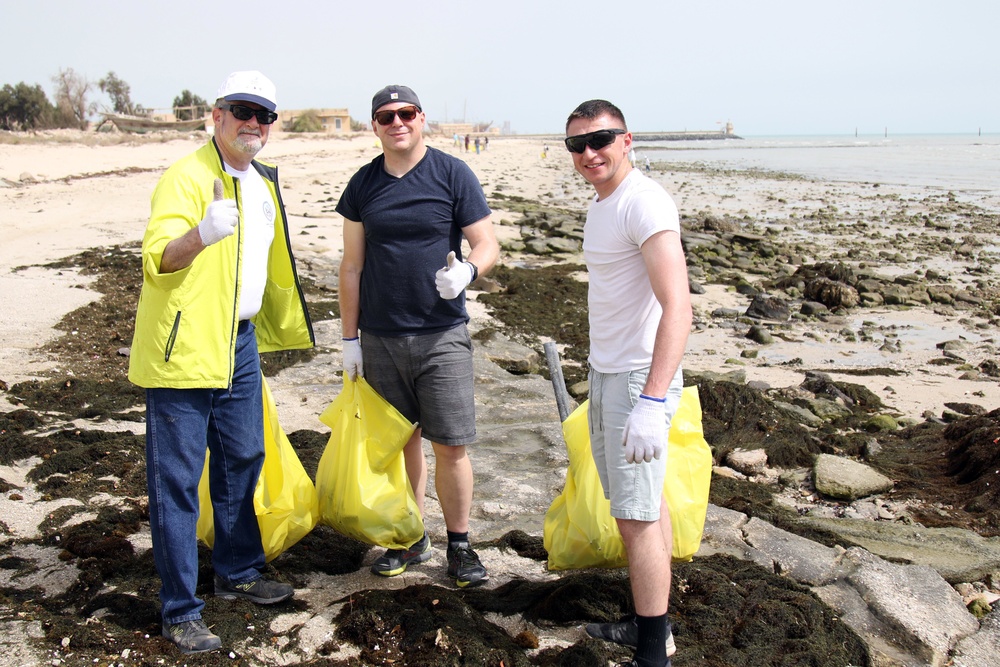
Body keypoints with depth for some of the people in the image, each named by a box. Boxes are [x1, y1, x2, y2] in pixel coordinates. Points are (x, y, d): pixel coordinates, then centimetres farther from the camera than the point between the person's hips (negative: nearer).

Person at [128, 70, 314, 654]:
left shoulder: (263, 184, 12)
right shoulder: (186, 176, -14)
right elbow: (157, 259, -27)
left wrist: (290, 327, 28)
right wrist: (201, 234, -46)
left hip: (239, 343, 8)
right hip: (183, 348, -8)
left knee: (242, 459, 17)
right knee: (178, 479, -1)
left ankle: (239, 571, 35)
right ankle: (181, 611, 9)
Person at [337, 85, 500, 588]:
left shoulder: (453, 175, -2)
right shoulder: (363, 185, 7)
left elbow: (488, 244, -1)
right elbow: (352, 266, 10)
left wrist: (467, 271, -24)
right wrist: (349, 338, 8)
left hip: (441, 334, -3)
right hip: (379, 337, 3)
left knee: (450, 445, -2)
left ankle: (459, 545, 14)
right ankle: (411, 539, 27)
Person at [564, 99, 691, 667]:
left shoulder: (644, 203, -19)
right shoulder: (602, 204, 12)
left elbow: (678, 307, -29)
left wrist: (652, 401, -35)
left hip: (639, 379, -10)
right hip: (607, 371, 10)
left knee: (637, 518, -4)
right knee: (648, 504, 18)